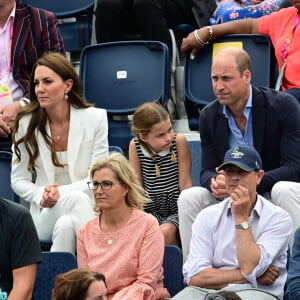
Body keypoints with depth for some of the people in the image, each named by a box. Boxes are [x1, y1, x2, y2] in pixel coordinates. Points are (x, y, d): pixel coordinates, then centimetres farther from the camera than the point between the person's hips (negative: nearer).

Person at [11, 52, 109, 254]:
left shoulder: (95, 118, 1)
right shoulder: (26, 124, 3)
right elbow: (19, 180, 8)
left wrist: (62, 191, -19)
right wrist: (41, 196, -14)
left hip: (89, 209, 0)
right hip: (44, 215, 0)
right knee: (77, 199, -36)